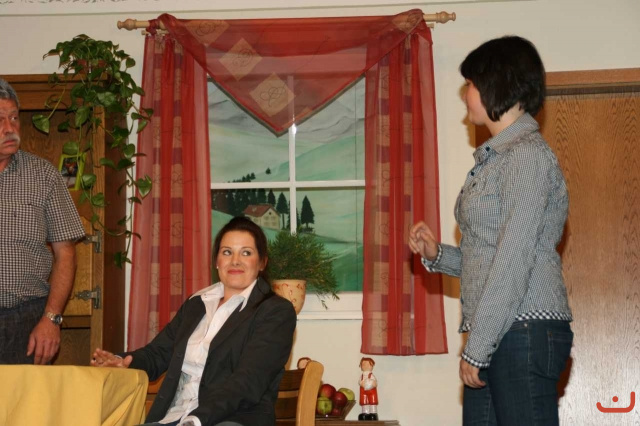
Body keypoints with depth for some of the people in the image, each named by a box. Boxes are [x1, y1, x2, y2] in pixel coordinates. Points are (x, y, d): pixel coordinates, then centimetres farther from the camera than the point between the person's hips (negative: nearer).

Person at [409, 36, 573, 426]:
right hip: (496, 336, 8)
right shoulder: (495, 159, 18)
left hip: (525, 331, -8)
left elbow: (515, 260, -15)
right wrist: (437, 254, 4)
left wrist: (476, 347, -15)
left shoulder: (528, 154, -9)